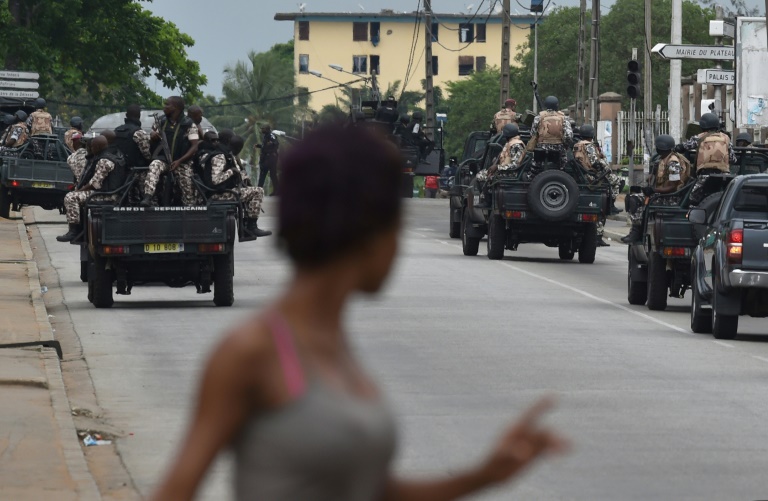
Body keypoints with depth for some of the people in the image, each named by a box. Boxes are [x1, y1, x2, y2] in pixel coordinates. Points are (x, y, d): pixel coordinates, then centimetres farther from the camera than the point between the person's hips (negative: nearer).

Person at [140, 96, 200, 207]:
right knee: (154, 166, -32)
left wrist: (179, 161, -21)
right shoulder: (161, 122, 5)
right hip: (163, 159, 2)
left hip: (182, 163, -2)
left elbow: (194, 147, -10)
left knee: (188, 192, -11)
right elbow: (154, 138, 20)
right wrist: (154, 135, -7)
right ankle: (147, 197, -46)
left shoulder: (189, 125, -7)